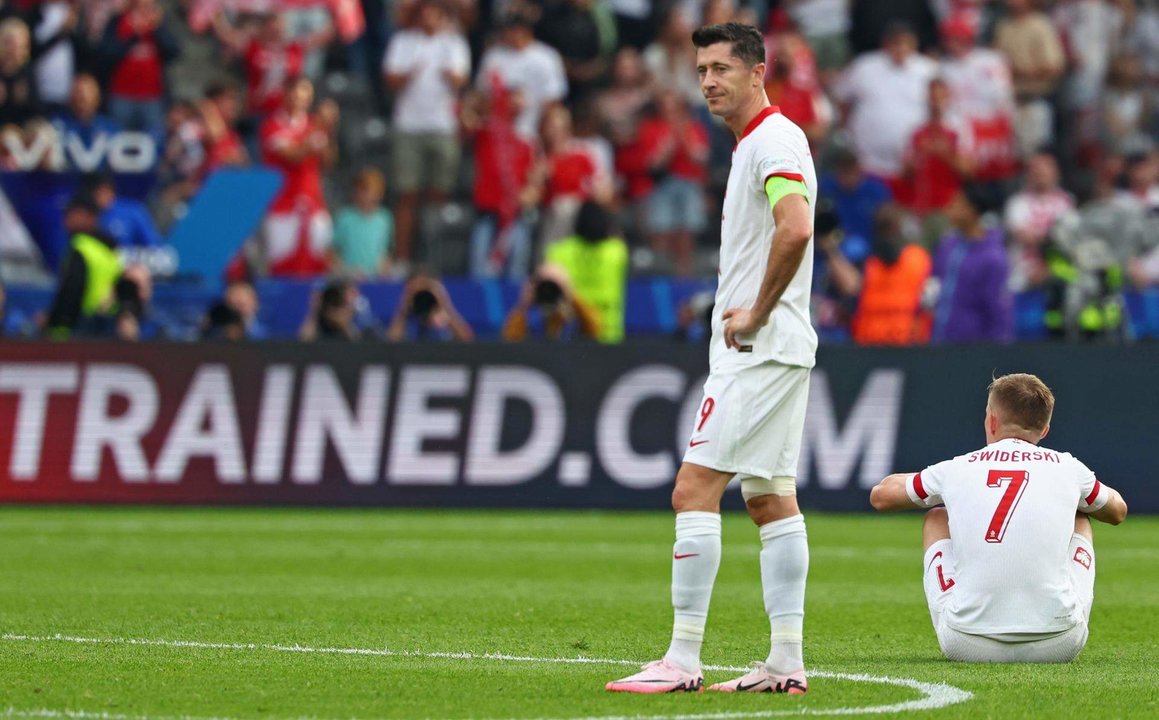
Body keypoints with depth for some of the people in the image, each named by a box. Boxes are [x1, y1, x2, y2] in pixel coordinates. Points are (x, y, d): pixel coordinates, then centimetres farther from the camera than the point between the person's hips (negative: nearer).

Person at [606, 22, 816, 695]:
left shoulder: (776, 140, -13)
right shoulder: (754, 145, 18)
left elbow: (795, 230, -29)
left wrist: (757, 312, -19)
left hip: (761, 348, -11)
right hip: (769, 351, 11)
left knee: (694, 489, -12)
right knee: (771, 499, 9)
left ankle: (683, 659, -13)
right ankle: (786, 663, 9)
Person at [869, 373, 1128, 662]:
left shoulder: (956, 469, 6)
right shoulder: (1068, 468, 7)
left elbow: (880, 496, 25)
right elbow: (1117, 510, 30)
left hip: (967, 646, 0)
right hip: (1058, 646, 0)